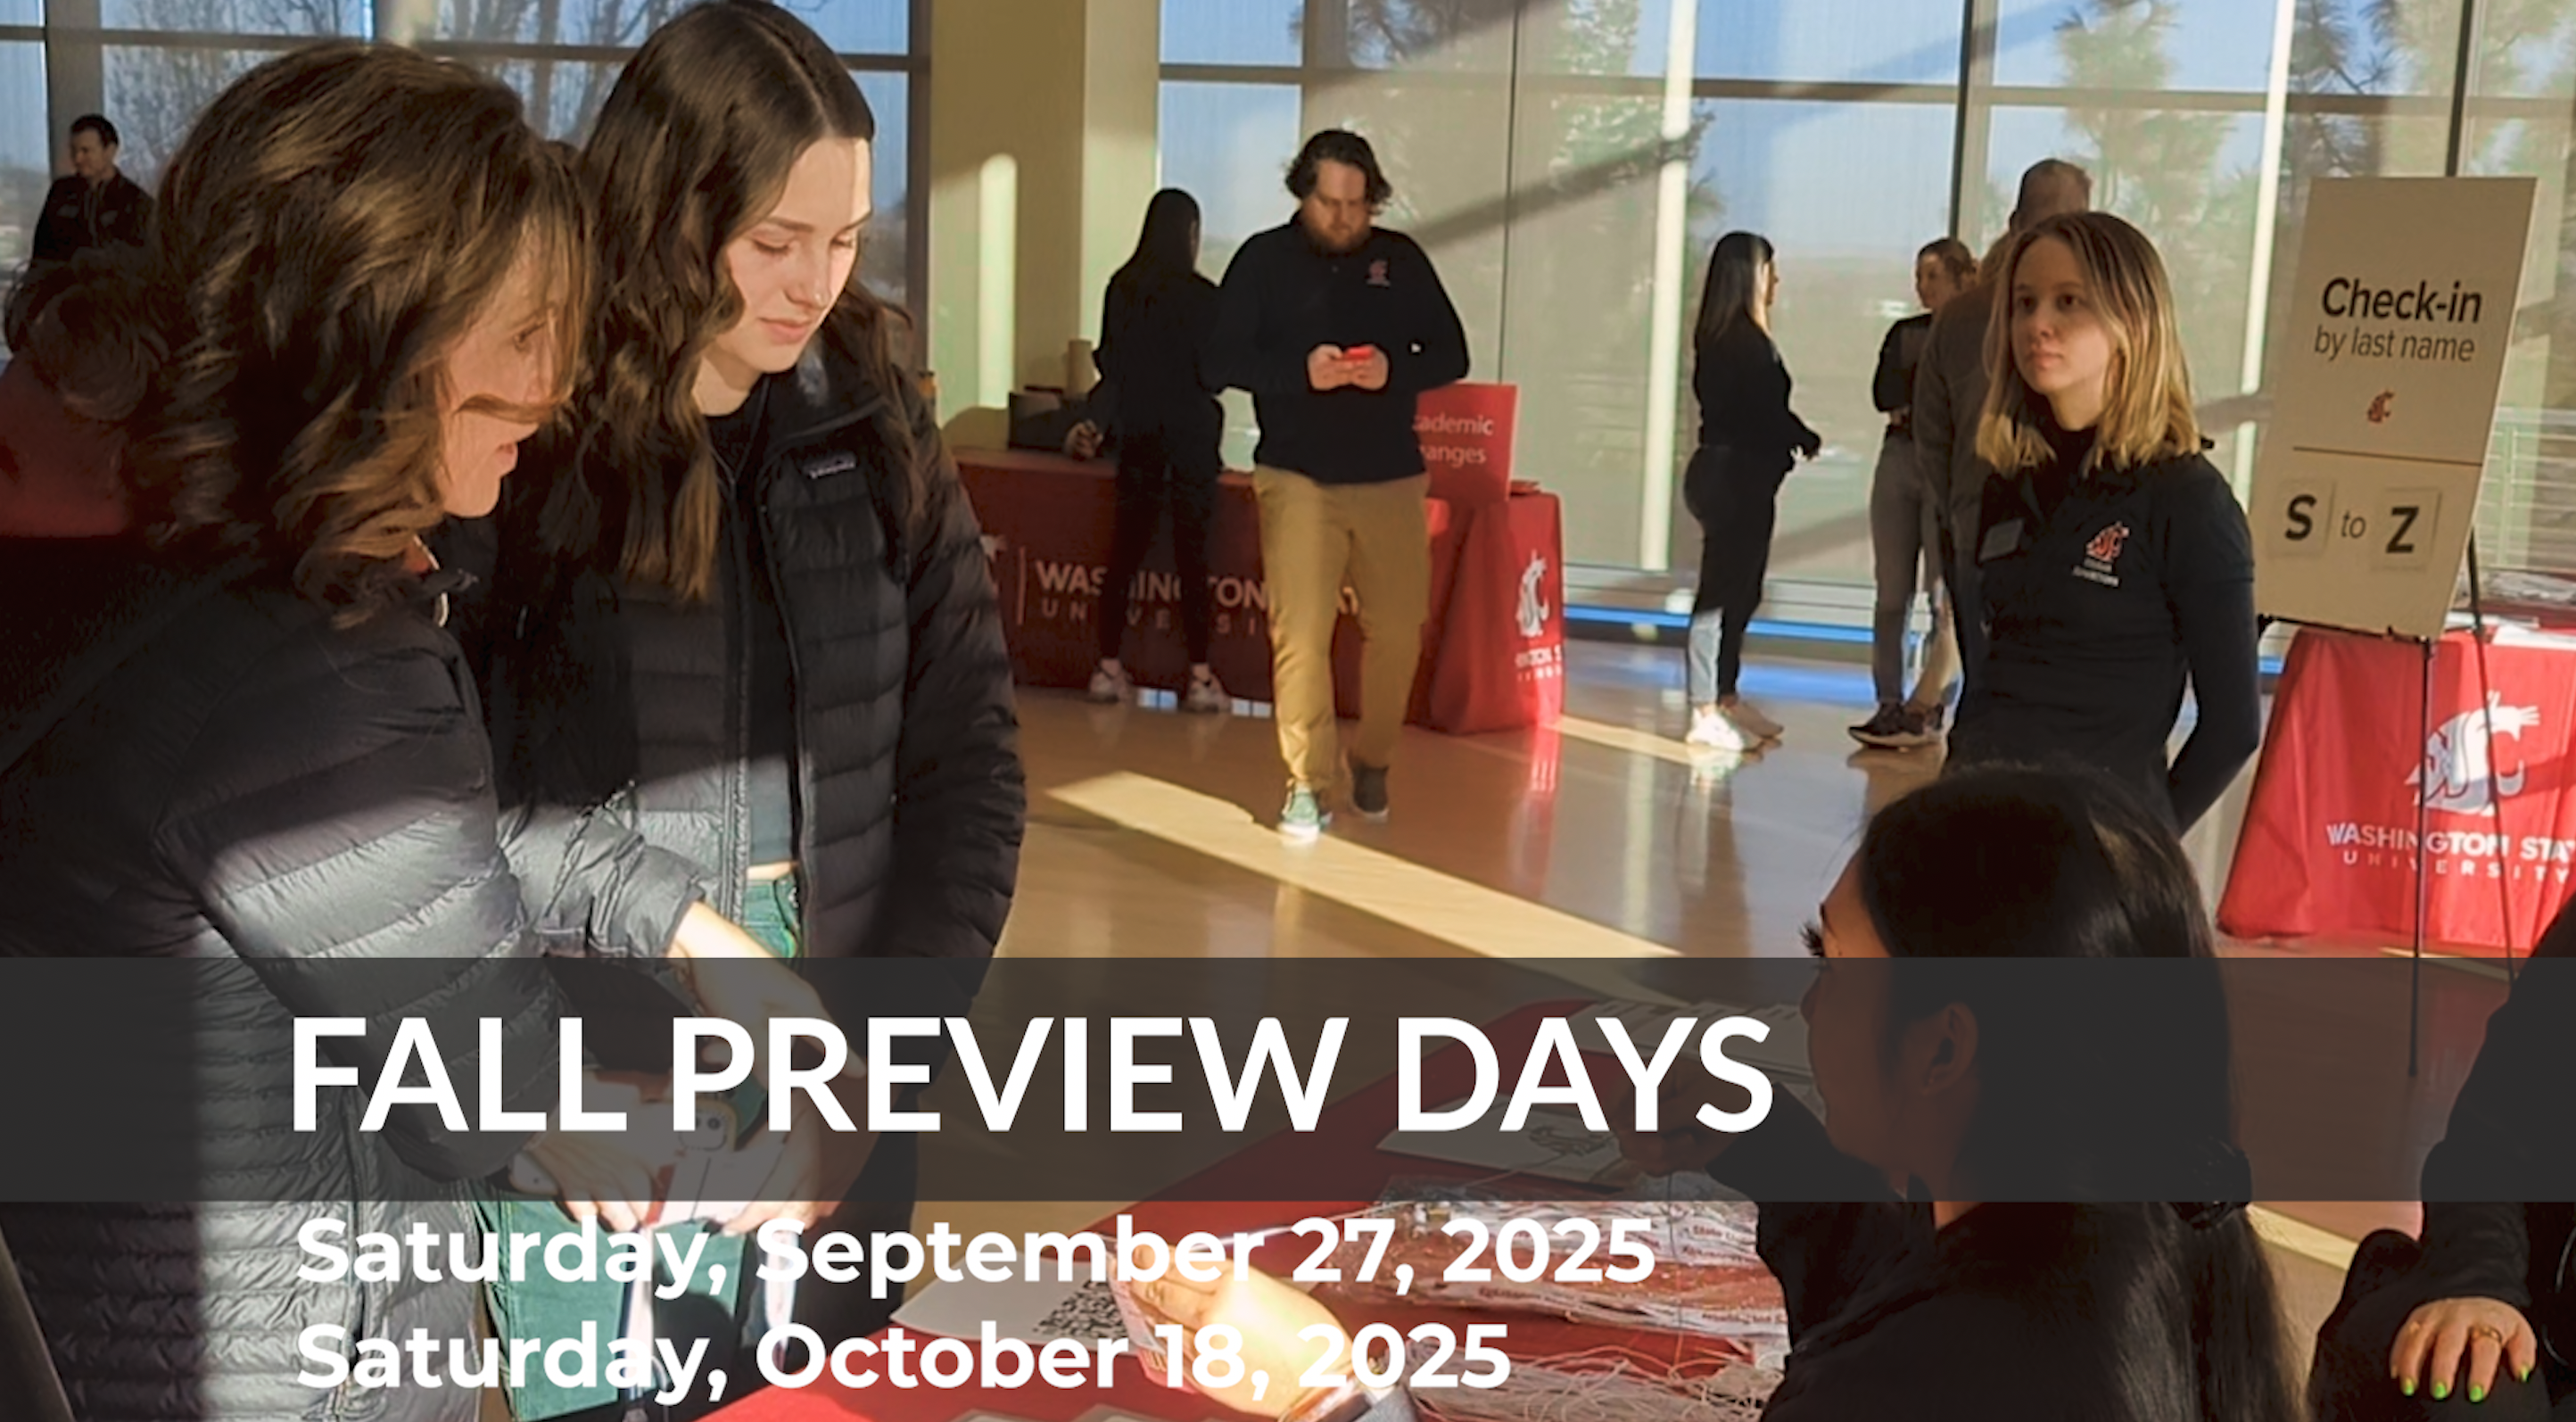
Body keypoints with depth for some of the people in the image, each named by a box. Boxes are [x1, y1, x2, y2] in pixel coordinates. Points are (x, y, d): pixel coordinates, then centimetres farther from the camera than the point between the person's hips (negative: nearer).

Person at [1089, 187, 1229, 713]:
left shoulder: (1121, 288, 1)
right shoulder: (1200, 295, -12)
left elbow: (1107, 362, 8)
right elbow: (1213, 371, -10)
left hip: (1136, 429, 4)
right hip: (1190, 430, -4)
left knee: (1126, 548, 9)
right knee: (1192, 552, -1)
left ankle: (1110, 668, 11)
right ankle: (1200, 677, 1)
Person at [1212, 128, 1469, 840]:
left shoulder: (1402, 257, 5)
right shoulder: (1264, 259, 0)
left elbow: (1451, 353, 5)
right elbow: (1224, 358, -5)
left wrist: (1394, 370, -16)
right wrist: (1301, 372, -21)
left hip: (1391, 478, 2)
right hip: (1297, 477, -2)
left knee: (1398, 632, 5)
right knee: (1300, 635, -6)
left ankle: (1372, 761, 26)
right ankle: (1307, 783, 3)